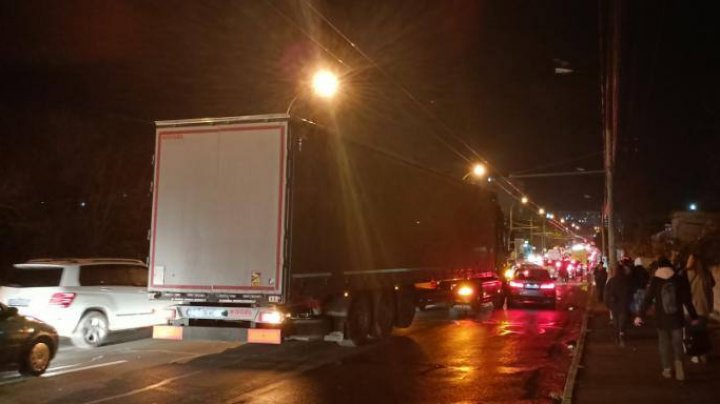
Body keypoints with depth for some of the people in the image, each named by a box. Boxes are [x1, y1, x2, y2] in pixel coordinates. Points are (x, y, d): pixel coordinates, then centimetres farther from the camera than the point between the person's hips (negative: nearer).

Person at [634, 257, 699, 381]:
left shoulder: (654, 281, -6)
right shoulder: (680, 279, -5)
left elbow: (647, 300, -8)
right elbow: (687, 300, -2)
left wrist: (640, 315, -5)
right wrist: (694, 317, 6)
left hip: (662, 319, 0)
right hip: (677, 318, 0)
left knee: (664, 343, 11)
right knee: (677, 343, 9)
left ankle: (667, 369, 12)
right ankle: (678, 361, -16)